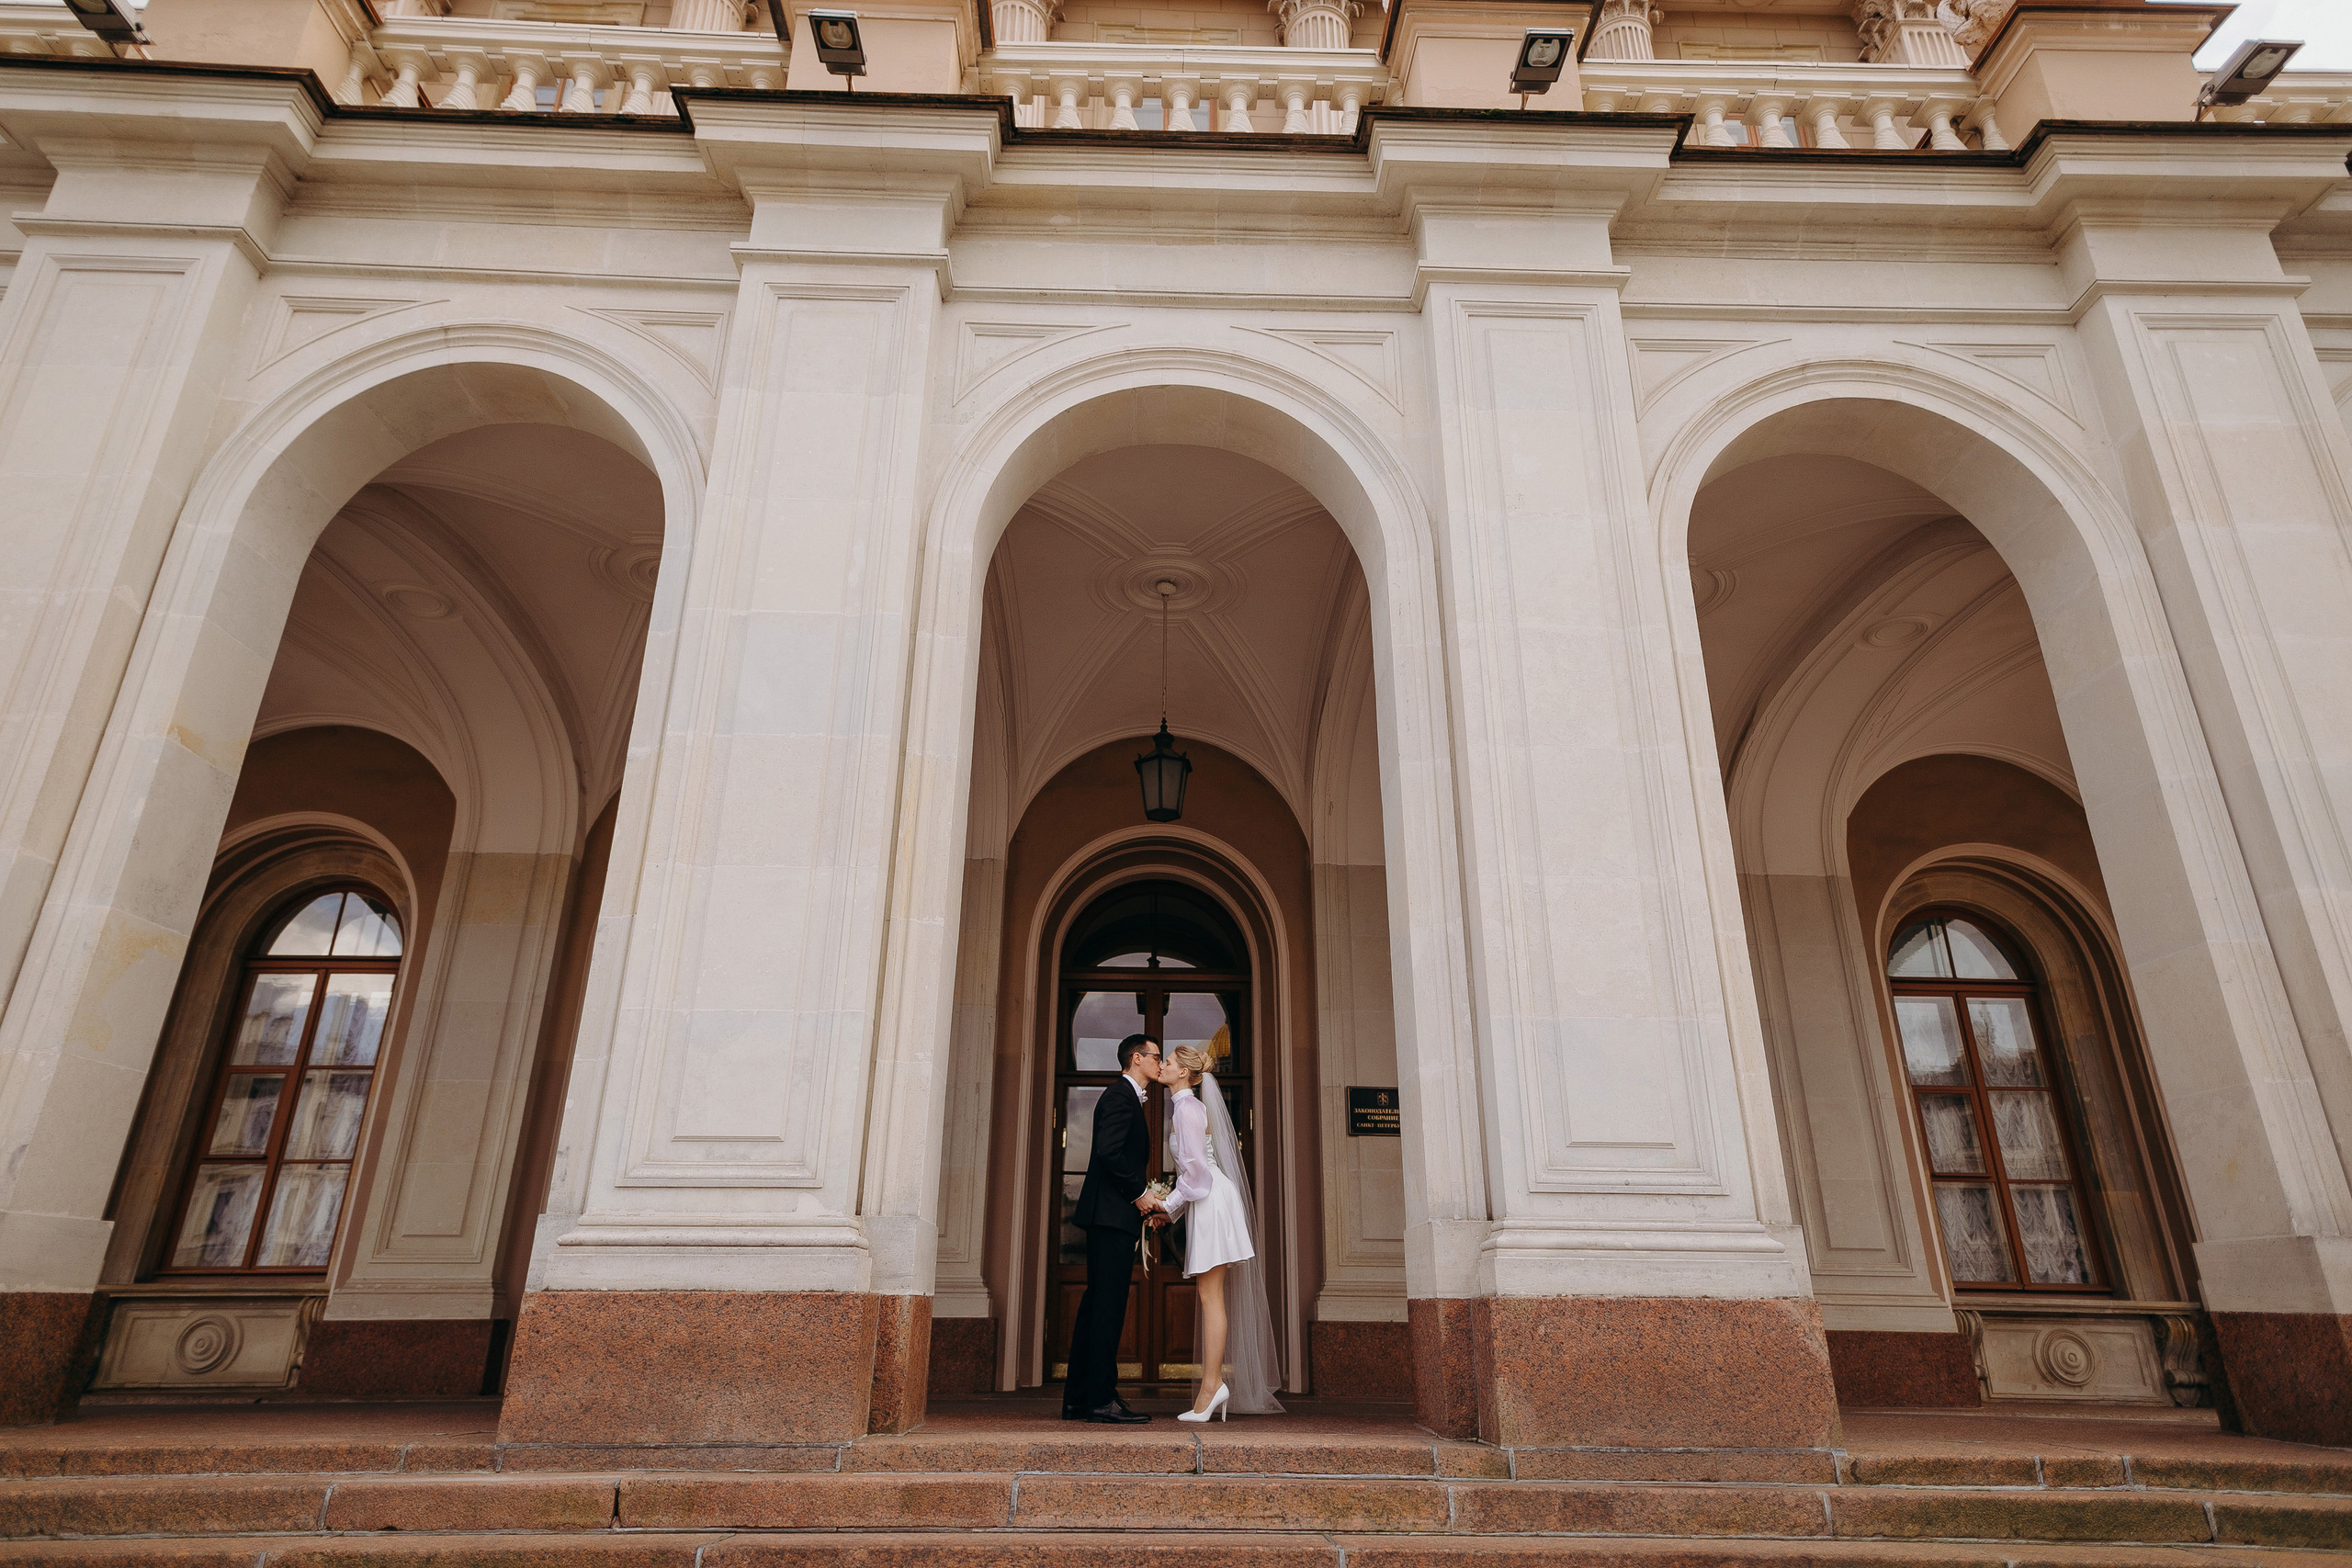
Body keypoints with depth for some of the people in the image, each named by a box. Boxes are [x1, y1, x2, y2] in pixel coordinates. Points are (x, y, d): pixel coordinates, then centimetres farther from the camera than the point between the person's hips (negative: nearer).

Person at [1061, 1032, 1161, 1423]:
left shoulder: (1128, 1098, 22)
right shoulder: (1121, 1095, -9)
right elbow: (1108, 1150, -21)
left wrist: (1142, 1196, 11)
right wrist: (1138, 1193, -14)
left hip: (1109, 1215, 10)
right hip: (1113, 1214, -10)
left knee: (1097, 1303, 11)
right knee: (1107, 1304, -8)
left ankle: (1077, 1398, 15)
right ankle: (1101, 1398, -6)